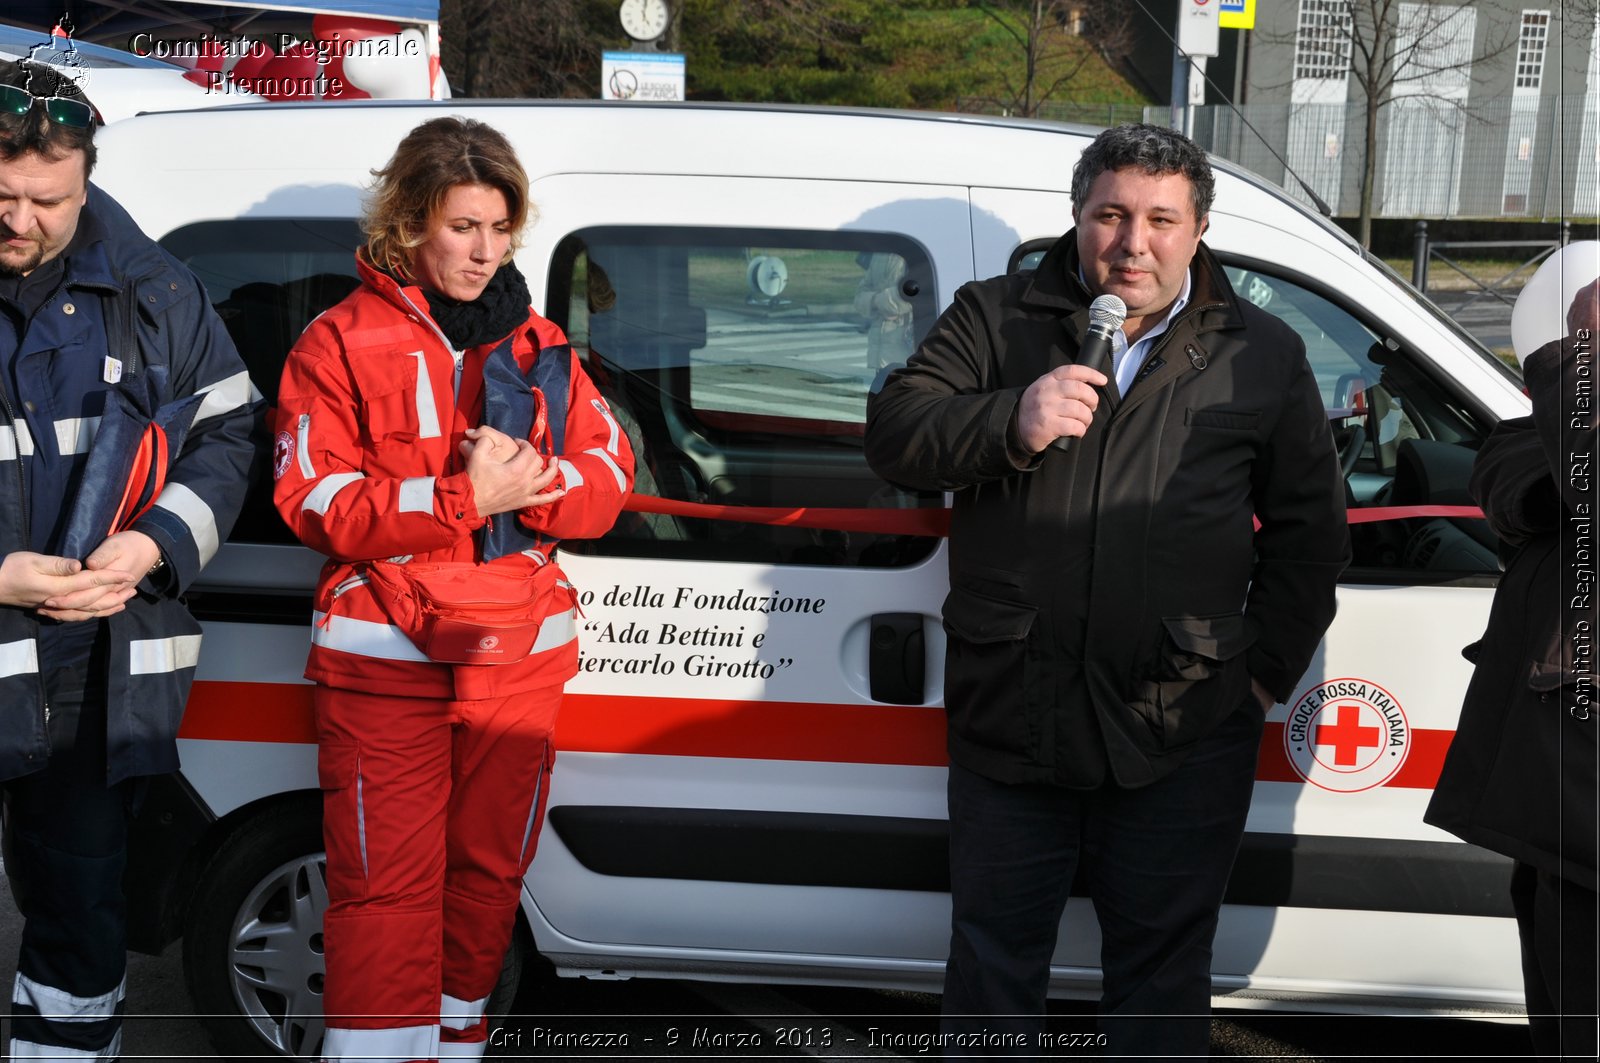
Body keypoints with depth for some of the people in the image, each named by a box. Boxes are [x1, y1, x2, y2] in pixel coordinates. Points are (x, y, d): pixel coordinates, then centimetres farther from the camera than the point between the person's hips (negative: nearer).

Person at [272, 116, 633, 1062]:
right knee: (387, 884, -7)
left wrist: (536, 482, -14)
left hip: (519, 654, 4)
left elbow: (610, 472, 8)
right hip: (385, 654, -4)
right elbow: (315, 503, -8)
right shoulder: (343, 343, 0)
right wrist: (465, 498, -19)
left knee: (489, 868, 12)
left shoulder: (536, 345, 12)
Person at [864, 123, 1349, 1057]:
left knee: (1162, 967, 11)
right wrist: (1012, 423, -19)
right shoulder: (995, 319, 6)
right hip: (1009, 713, 1)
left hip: (1183, 735, 0)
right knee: (994, 955, 13)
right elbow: (893, 432, -3)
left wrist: (1266, 668, 3)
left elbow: (1311, 532, 11)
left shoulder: (1265, 355, 7)